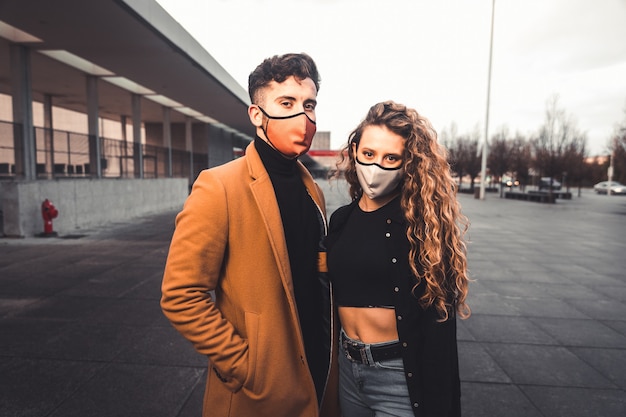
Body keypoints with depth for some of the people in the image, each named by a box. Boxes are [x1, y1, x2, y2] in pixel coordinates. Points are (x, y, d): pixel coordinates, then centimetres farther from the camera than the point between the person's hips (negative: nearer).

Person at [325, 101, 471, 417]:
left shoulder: (422, 222, -15)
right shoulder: (341, 219, 1)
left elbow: (438, 323, -14)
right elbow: (330, 299, 8)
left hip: (401, 373, -5)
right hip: (347, 366, 6)